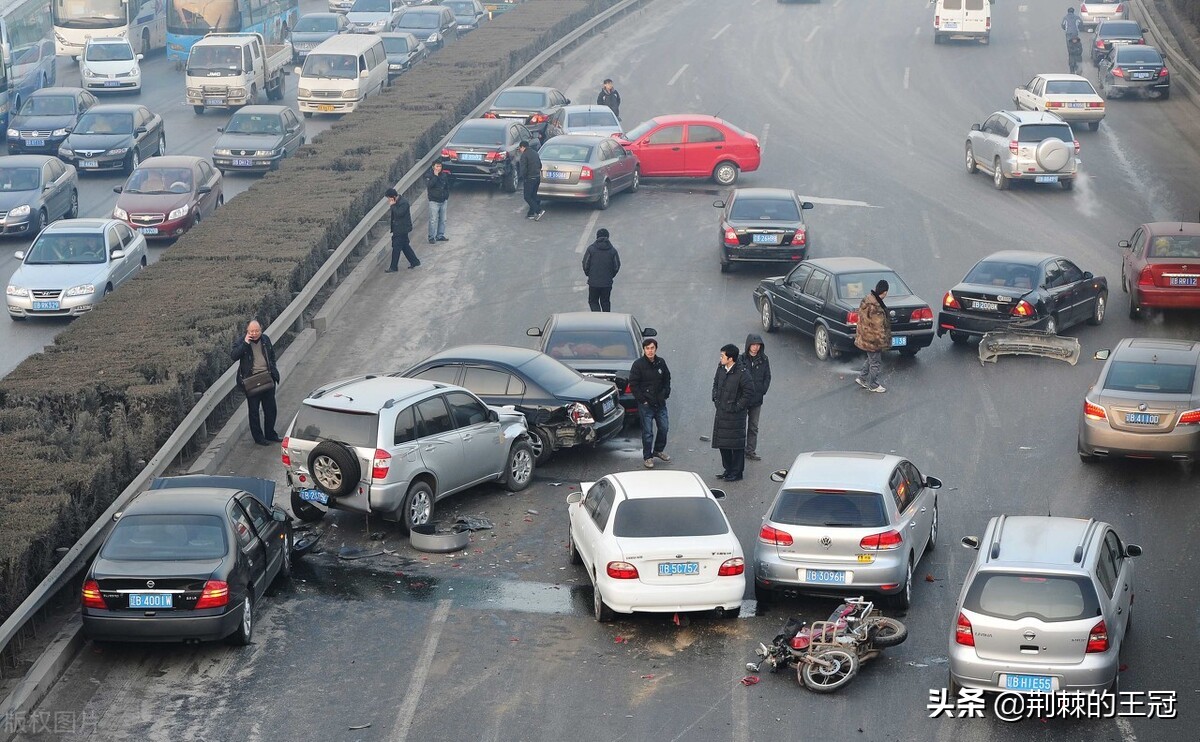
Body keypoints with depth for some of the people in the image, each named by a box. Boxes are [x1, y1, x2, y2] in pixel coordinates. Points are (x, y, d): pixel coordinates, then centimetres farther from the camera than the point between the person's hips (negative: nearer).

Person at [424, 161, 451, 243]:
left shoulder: (444, 175, 6)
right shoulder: (429, 175, -9)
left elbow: (447, 186, 19)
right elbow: (429, 185, -26)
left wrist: (447, 195, 11)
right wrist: (435, 176, -24)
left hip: (443, 200, 5)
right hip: (434, 201, -5)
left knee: (443, 220, 9)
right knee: (433, 220, -7)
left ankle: (440, 236, 20)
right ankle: (431, 237, -1)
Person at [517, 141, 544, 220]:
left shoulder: (524, 155, -14)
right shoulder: (535, 153, 12)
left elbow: (523, 169, -19)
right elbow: (540, 166, 19)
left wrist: (523, 179, -7)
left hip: (530, 178, -8)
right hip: (537, 177, 8)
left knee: (527, 197, -3)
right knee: (533, 196, 15)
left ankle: (539, 210, -14)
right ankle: (531, 213, 19)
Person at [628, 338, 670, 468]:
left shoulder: (661, 363, 4)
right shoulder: (638, 364, -10)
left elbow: (667, 380, 17)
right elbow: (633, 384, -9)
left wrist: (665, 394, 6)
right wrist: (642, 400, -12)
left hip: (660, 403, 5)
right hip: (645, 404, -5)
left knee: (663, 428, 13)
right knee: (647, 432, -1)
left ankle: (658, 450, 34)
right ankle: (647, 457, 10)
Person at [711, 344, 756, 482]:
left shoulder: (741, 373, -19)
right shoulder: (721, 368, 3)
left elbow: (750, 392, -16)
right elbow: (716, 384, 20)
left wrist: (738, 406, -14)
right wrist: (716, 400, 10)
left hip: (735, 414, -7)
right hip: (721, 412, 7)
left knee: (736, 444, 2)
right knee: (722, 443, 14)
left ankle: (737, 472, 12)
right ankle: (728, 469, 27)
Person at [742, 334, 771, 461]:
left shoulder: (763, 360, 1)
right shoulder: (742, 359, -10)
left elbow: (767, 377, 8)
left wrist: (762, 391, -4)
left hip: (757, 398, 4)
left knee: (754, 427, 11)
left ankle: (751, 451, 20)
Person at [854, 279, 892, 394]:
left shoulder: (866, 299, -1)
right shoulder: (876, 308, -31)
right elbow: (878, 327, -25)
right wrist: (884, 342, -15)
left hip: (865, 336, 9)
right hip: (873, 340, -9)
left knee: (871, 359, 26)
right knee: (874, 362, 8)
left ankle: (861, 378, 34)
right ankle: (873, 385, 22)